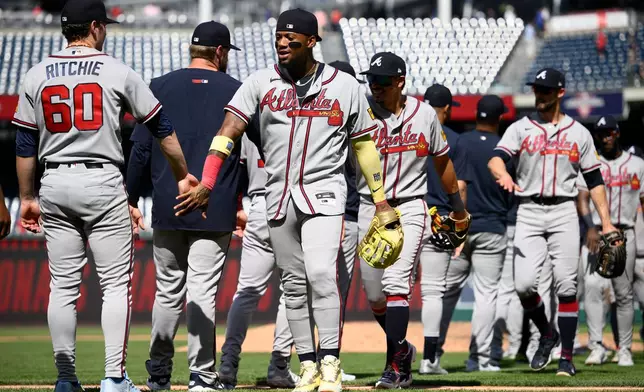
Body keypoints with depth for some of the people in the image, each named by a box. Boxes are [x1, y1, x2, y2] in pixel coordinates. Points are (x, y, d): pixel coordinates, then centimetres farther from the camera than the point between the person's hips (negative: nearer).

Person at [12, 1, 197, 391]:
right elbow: (161, 126, 3)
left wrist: (27, 198, 15)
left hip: (55, 185, 4)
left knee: (63, 286, 8)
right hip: (103, 183, -4)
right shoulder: (117, 71, -2)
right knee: (116, 283, 0)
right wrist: (183, 176, 15)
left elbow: (25, 145, 7)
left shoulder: (37, 76, 6)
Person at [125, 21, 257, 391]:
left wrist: (132, 199, 7)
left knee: (168, 291, 12)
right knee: (202, 293, -2)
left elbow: (141, 149, 2)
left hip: (166, 208, 2)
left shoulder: (159, 87, 4)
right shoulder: (237, 92, 2)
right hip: (215, 209, -2)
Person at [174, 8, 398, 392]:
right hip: (279, 196, 3)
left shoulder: (345, 86, 0)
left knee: (321, 273, -18)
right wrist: (206, 184, -21)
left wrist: (381, 201, 8)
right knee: (294, 284, 7)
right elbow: (229, 131, -8)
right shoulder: (260, 83, 1)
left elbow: (364, 145, 8)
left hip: (324, 192, -3)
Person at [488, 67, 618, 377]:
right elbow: (496, 159, -10)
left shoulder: (579, 133, 10)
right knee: (523, 284, -11)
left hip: (564, 212, 0)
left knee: (566, 286, -6)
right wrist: (503, 175, -35)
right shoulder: (520, 128, 7)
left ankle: (567, 357, 1)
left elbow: (594, 179, 11)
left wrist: (606, 222, 2)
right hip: (529, 212, 0)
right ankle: (547, 334, 16)